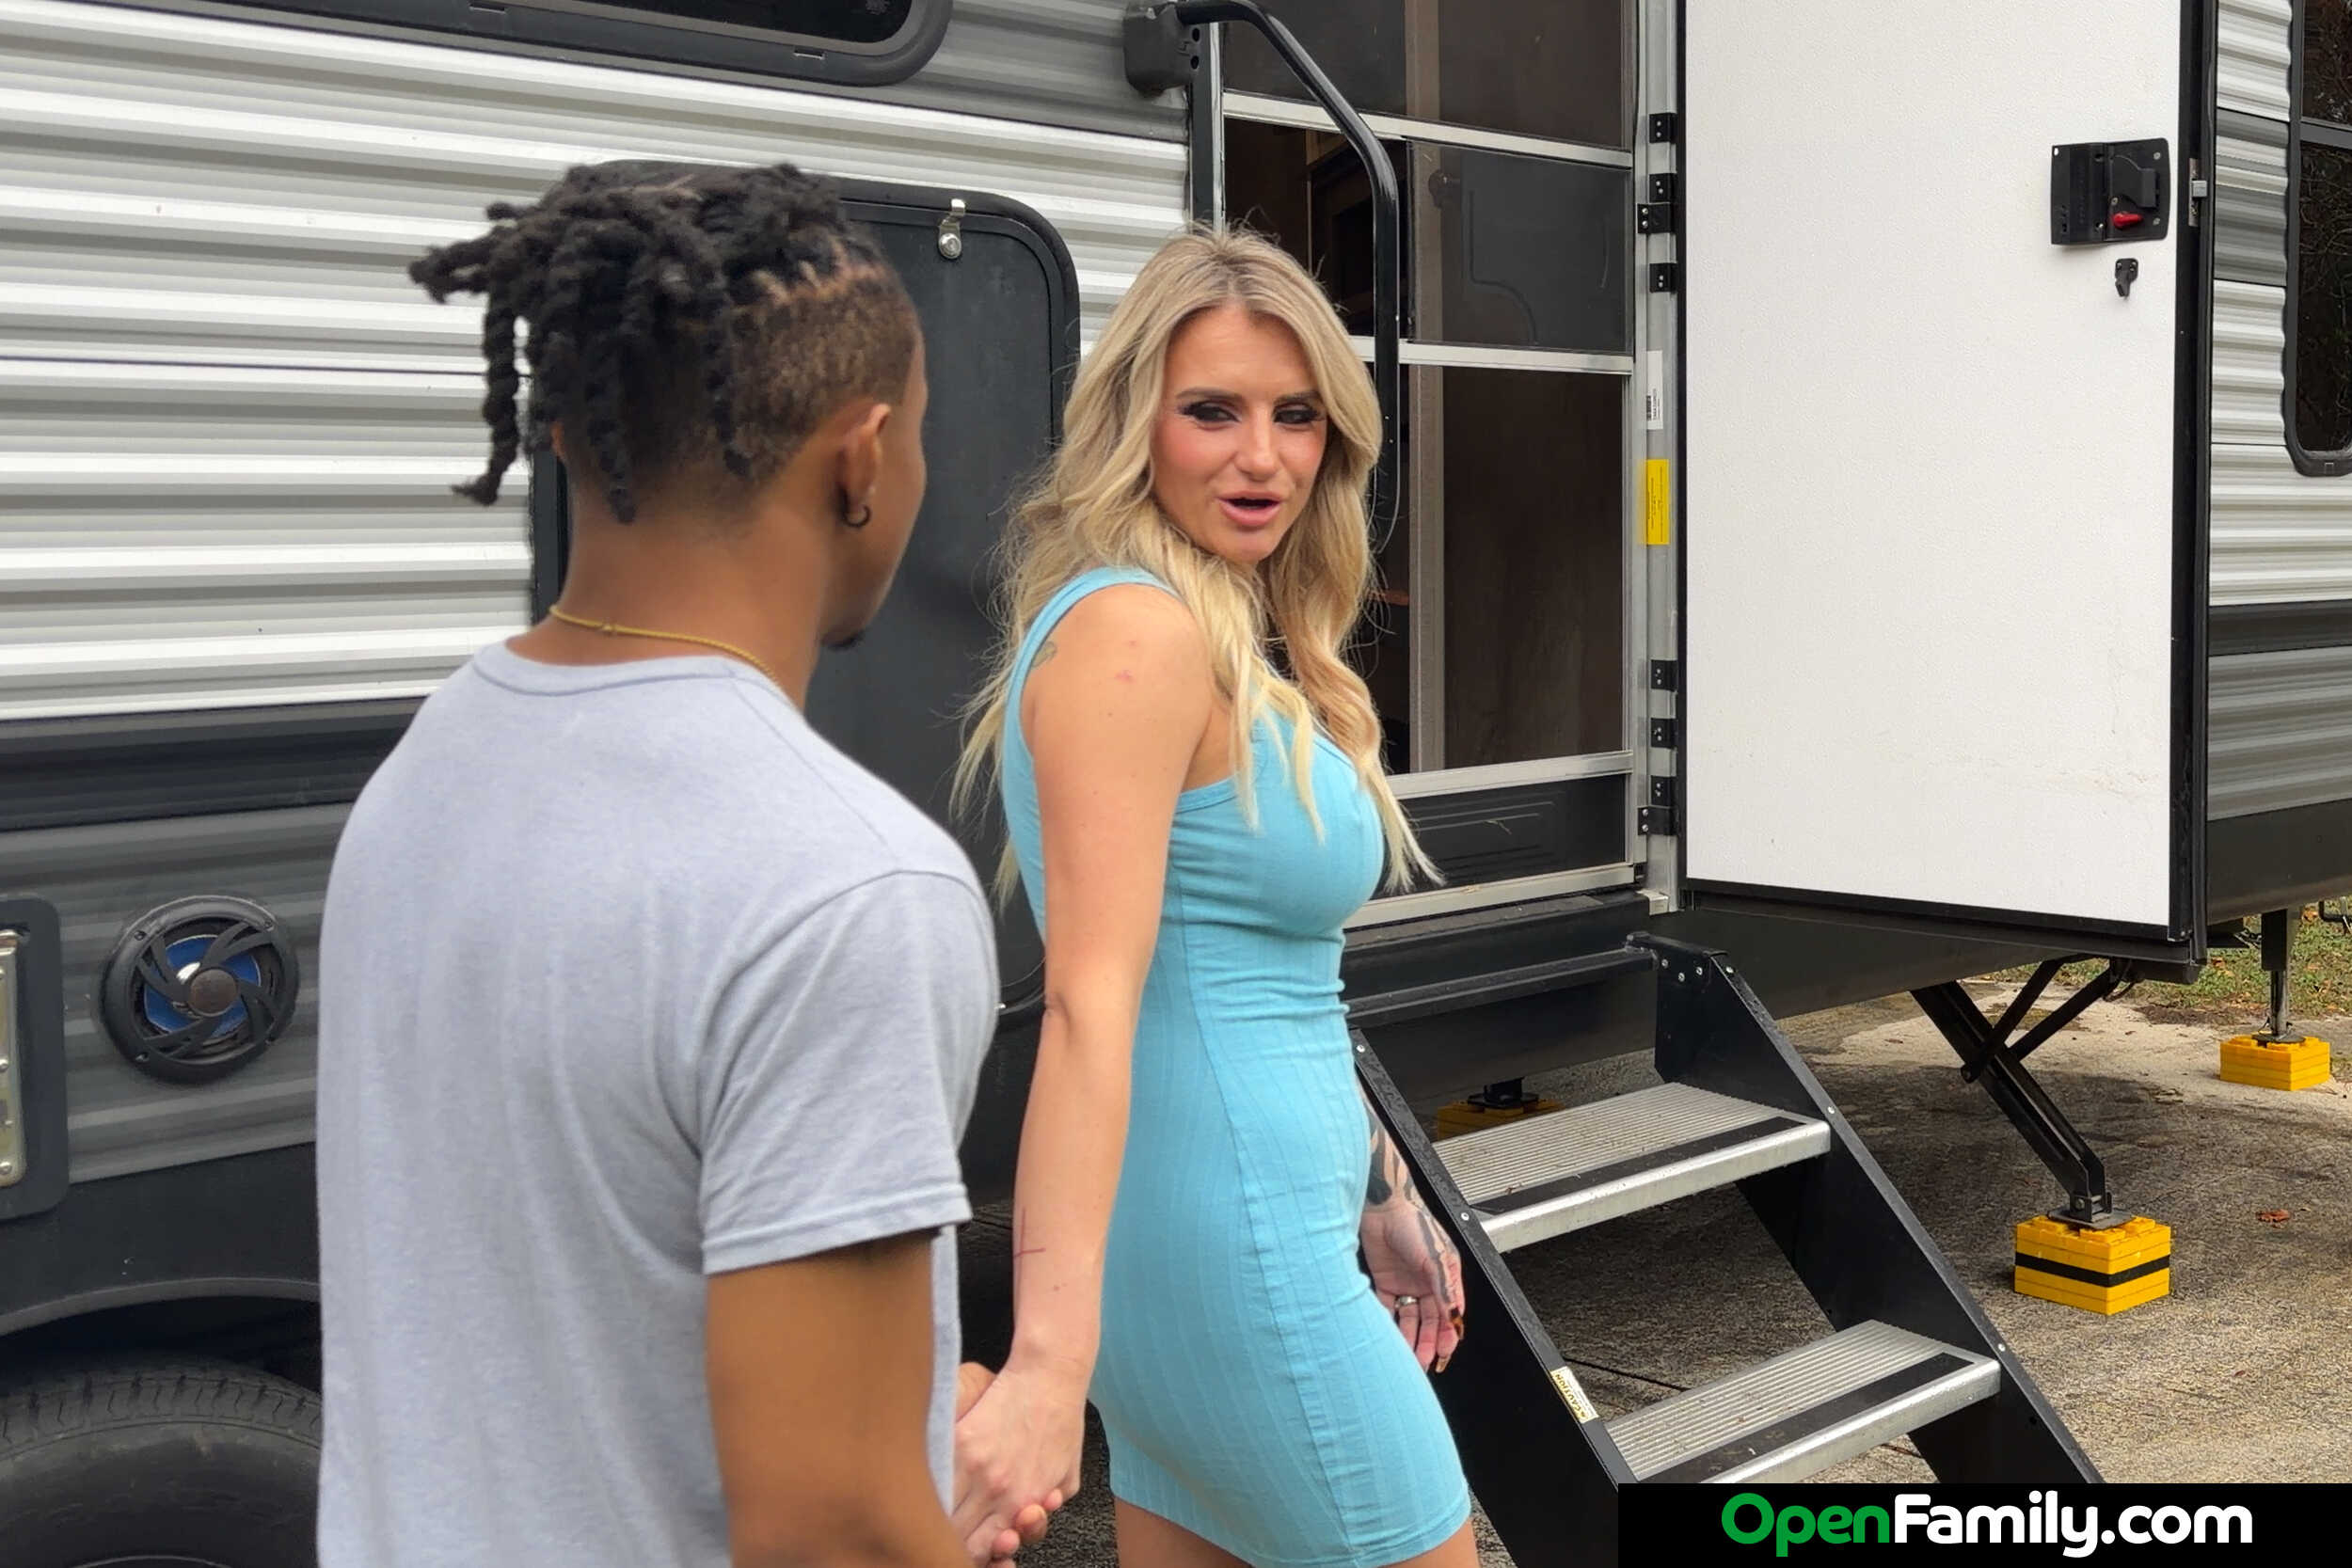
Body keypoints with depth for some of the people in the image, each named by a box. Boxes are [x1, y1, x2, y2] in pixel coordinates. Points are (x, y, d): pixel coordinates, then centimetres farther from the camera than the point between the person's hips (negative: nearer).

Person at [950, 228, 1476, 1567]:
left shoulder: (1246, 640, 11)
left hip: (1233, 1210, 9)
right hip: (1229, 1241, -9)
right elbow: (1091, 1007, -28)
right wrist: (1051, 1356, -33)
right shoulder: (1134, 633, -18)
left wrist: (1381, 1189, 22)